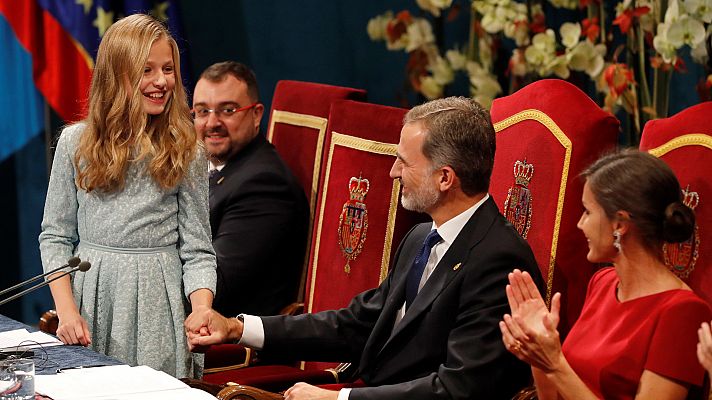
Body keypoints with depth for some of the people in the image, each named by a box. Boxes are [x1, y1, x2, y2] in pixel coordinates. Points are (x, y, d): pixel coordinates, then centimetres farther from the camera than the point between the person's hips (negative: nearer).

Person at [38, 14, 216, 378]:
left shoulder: (186, 152, 0)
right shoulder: (75, 143, 2)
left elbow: (197, 250, -2)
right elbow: (55, 235, 4)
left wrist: (202, 310, -19)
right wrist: (66, 310, -7)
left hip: (158, 299, -1)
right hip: (91, 295, 1)